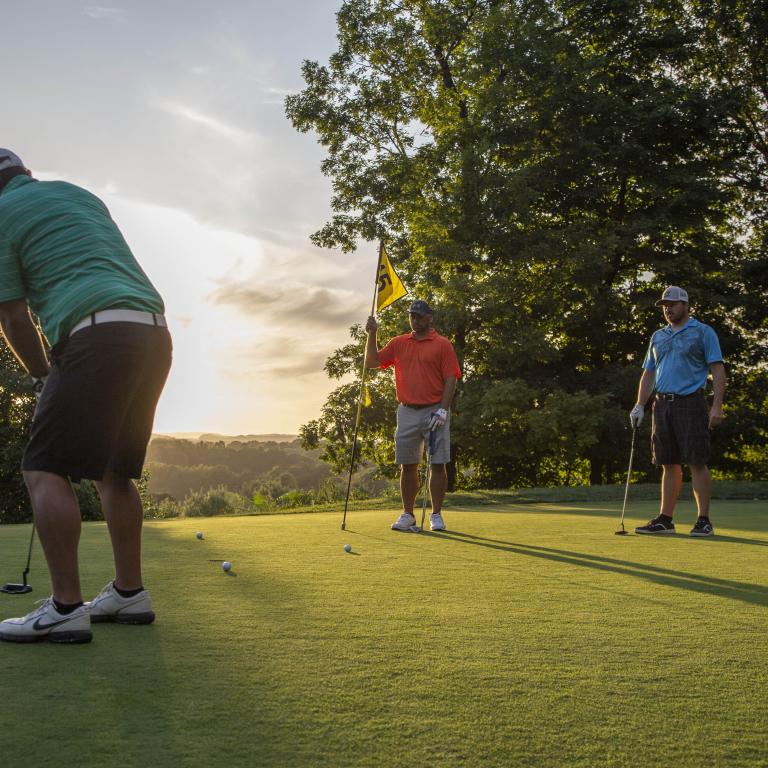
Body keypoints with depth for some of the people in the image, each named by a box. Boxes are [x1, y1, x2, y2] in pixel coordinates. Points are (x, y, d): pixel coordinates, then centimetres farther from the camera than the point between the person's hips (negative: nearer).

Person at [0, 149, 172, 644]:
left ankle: (66, 609, -8)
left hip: (99, 337, -8)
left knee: (45, 469, -3)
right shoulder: (82, 196, 26)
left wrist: (41, 376, 18)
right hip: (154, 334, 8)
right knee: (115, 471, 15)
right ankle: (130, 592, 18)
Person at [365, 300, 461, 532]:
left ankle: (436, 515, 7)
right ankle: (408, 515, 15)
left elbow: (451, 380, -5)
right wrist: (372, 334, 1)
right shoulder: (398, 343, 12)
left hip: (435, 412, -4)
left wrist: (442, 410, -14)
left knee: (438, 464, -2)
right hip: (407, 411, 4)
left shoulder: (442, 345, -1)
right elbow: (372, 362, 12)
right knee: (407, 466, 6)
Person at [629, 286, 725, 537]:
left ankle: (704, 520, 0)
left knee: (697, 463, -6)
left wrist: (717, 406, -14)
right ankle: (665, 520, 10)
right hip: (662, 404, 5)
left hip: (690, 403, -5)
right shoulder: (657, 337, 18)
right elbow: (648, 374, 20)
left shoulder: (703, 332, 2)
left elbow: (718, 370, -4)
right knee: (669, 465, 7)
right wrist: (639, 406, 10)